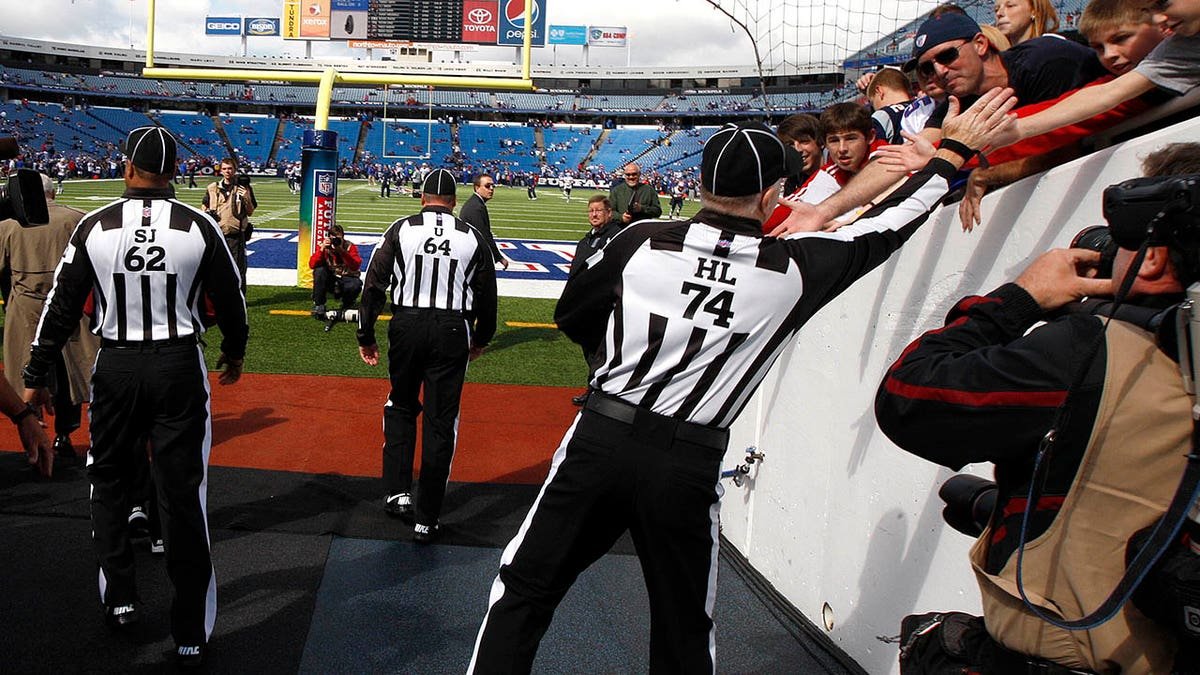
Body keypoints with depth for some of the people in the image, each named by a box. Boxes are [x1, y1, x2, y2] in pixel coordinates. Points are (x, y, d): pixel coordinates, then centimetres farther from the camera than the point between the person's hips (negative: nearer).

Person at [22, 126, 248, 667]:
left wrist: (35, 376, 10)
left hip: (115, 366, 1)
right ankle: (192, 634, 9)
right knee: (182, 494, 3)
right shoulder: (199, 226, -6)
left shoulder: (94, 226, -4)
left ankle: (118, 599, 28)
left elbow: (62, 306, 0)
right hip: (180, 366, 0)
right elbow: (230, 299, 3)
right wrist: (234, 355, 21)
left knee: (107, 480, 22)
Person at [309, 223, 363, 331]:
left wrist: (342, 250, -36)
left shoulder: (350, 246, -12)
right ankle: (318, 306, -15)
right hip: (331, 281, 2)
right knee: (319, 271, -27)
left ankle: (345, 308, -1)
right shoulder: (325, 247, -6)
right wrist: (322, 249, -32)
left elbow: (356, 266, -29)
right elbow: (312, 265, -19)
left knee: (356, 284, -35)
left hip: (347, 279, -2)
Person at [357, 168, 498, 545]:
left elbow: (374, 284, -1)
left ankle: (398, 492, 14)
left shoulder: (401, 229, 0)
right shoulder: (472, 237, 3)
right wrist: (481, 339, 24)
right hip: (452, 333, 0)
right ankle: (426, 520, 11)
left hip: (406, 327, 0)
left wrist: (366, 336, 8)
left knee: (401, 407, 22)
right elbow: (487, 297, 9)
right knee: (441, 422, 6)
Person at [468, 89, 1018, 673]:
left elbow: (572, 317, 10)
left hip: (599, 443, 1)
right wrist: (954, 153, 21)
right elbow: (882, 230, 10)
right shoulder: (794, 269, -4)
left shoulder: (640, 241, -2)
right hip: (687, 469, 0)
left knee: (523, 592, 12)